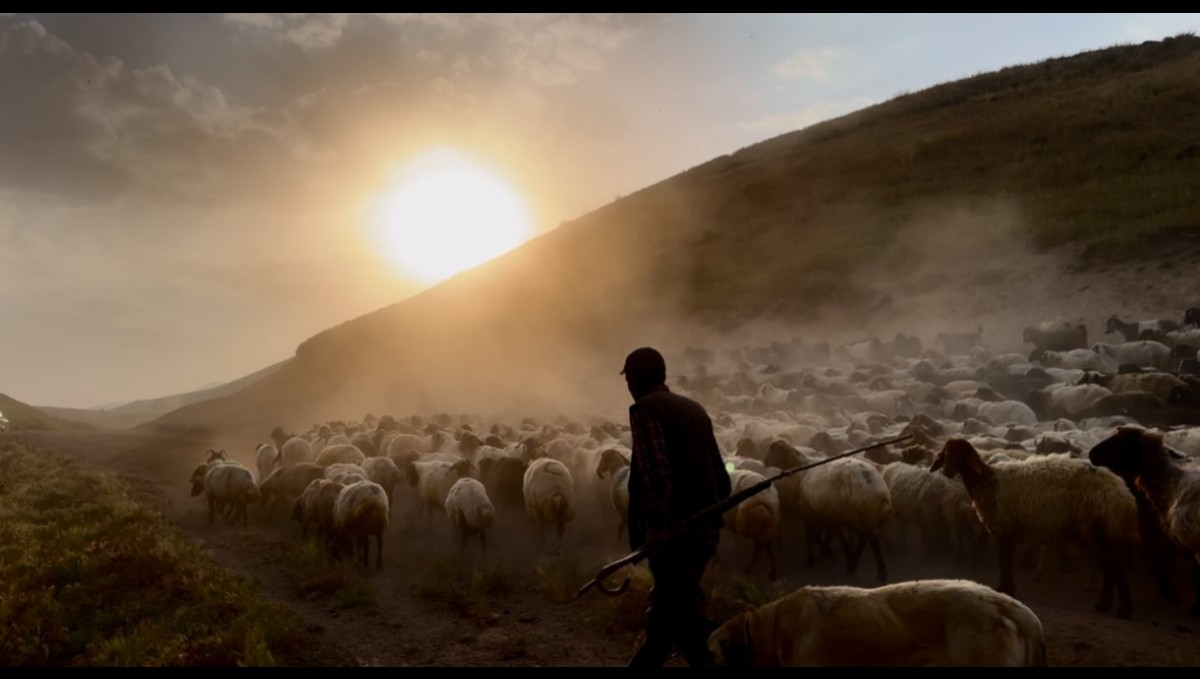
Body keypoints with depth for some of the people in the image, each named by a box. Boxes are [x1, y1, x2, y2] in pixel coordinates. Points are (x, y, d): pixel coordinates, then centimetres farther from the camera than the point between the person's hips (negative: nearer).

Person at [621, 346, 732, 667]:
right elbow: (721, 477, 16)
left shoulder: (645, 409, -7)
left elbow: (657, 475, -21)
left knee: (685, 618, -4)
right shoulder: (695, 409, 15)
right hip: (703, 532, 8)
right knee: (666, 611, 19)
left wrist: (658, 527, -20)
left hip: (672, 534, -8)